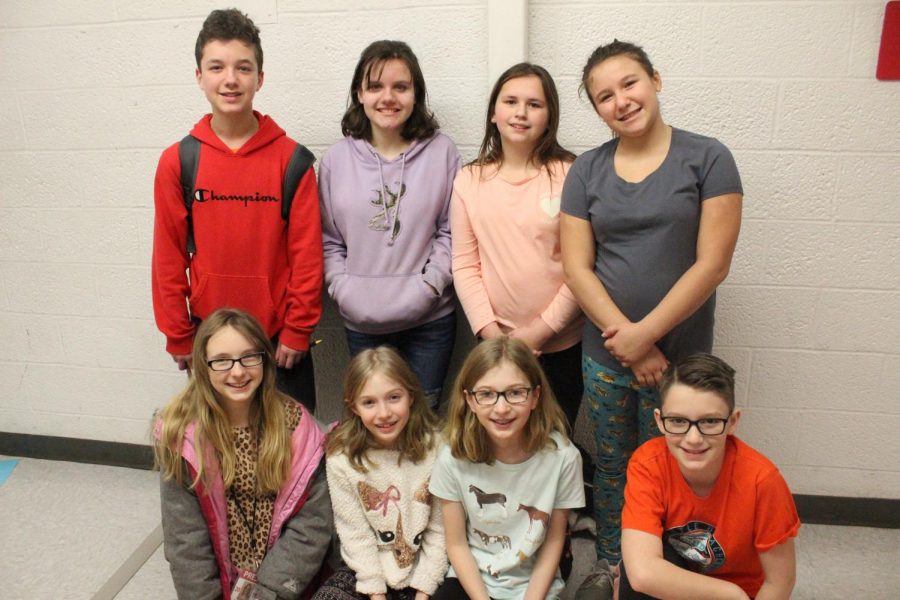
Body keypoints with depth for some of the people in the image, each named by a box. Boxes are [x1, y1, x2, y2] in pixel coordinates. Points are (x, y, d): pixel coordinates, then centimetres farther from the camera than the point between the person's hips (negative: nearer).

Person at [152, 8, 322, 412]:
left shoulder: (291, 158, -7)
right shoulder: (176, 161, -3)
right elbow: (169, 257, 1)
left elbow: (306, 252, -7)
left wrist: (298, 329, -7)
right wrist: (178, 336, 2)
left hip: (279, 334, -1)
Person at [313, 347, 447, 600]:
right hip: (366, 572, 0)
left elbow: (440, 530, -7)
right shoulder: (342, 459, -12)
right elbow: (355, 534, -8)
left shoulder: (434, 448, -12)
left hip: (422, 573, 0)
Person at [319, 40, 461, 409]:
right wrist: (346, 292, -7)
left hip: (430, 320, -1)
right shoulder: (336, 160, 0)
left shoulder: (442, 152, -2)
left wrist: (428, 286, -11)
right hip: (361, 323, 1)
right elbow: (329, 240, 5)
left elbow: (452, 231, 0)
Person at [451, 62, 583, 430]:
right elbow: (464, 265, 1)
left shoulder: (571, 175, -6)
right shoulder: (469, 181, 1)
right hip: (497, 344, 2)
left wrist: (542, 330, -10)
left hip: (563, 344, -1)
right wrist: (489, 331, -8)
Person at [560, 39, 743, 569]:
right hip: (605, 354, 2)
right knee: (612, 466, 16)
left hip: (679, 355, -2)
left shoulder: (707, 159, -5)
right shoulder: (587, 170, 3)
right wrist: (628, 343, -11)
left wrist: (645, 333, -14)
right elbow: (577, 269, -3)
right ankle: (609, 569, 37)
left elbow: (712, 264, -11)